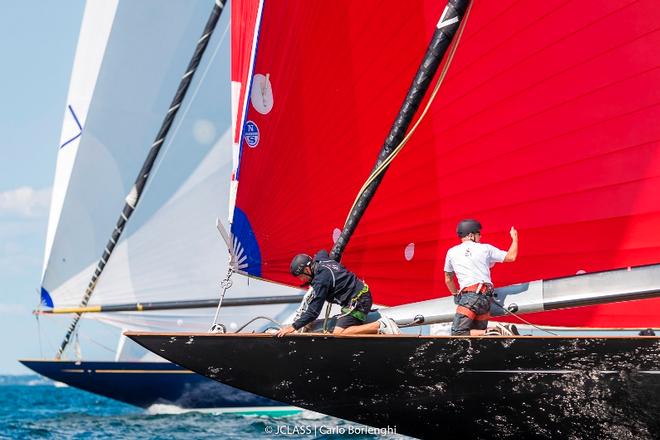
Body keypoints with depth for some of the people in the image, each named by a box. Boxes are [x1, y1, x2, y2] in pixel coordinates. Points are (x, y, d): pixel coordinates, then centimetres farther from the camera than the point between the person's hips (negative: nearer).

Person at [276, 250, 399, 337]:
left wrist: (293, 327, -20)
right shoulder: (319, 259, 5)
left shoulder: (321, 279, -20)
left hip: (358, 301, -10)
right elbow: (323, 252, 34)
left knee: (338, 334, -17)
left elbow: (314, 311, -23)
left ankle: (380, 326, -19)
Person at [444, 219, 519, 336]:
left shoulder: (452, 252, 13)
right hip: (486, 296, 4)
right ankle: (504, 331, -11)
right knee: (478, 332, 13)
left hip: (469, 296, -4)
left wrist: (456, 295, 41)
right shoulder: (485, 248, 13)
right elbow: (511, 257, 19)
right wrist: (515, 239, 35)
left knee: (458, 334, -11)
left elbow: (448, 280, 23)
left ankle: (492, 332, -26)